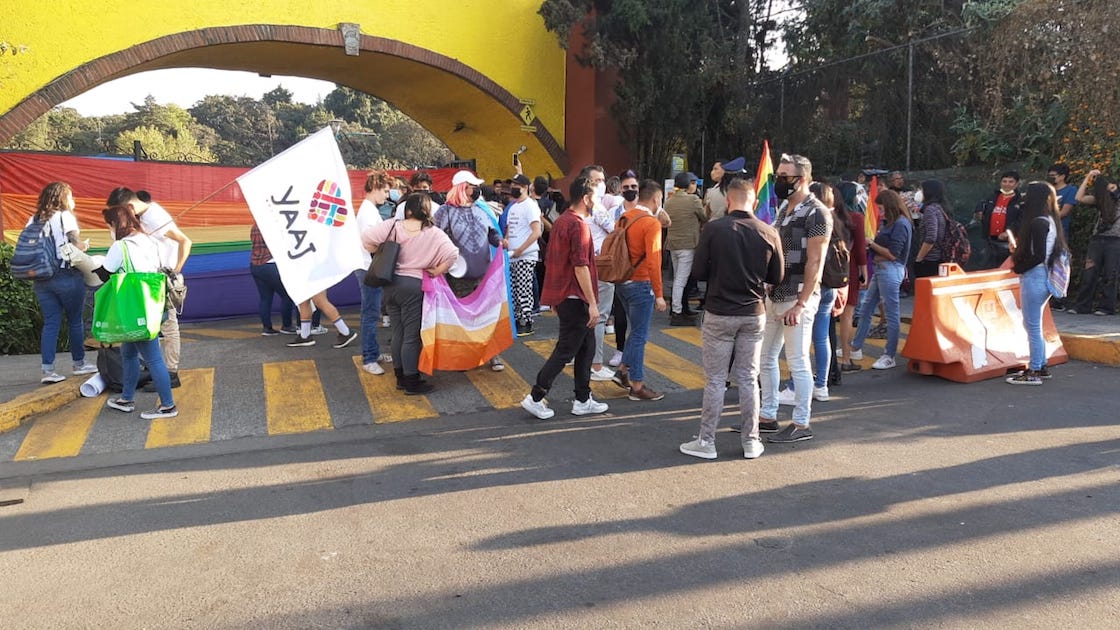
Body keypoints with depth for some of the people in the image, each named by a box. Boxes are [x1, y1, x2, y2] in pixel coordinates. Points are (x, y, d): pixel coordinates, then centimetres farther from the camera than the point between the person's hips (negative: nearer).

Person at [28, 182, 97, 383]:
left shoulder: (33, 220, 11)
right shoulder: (65, 216, -5)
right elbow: (76, 245, -13)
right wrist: (85, 244, 6)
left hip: (41, 278, 5)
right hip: (66, 276, -5)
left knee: (50, 323, 6)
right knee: (75, 320, 9)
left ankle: (47, 370, 0)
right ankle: (79, 364, 21)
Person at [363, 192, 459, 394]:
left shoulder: (392, 226, -1)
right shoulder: (433, 233, -9)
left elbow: (366, 236, -6)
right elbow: (452, 254, -20)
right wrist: (437, 271, -8)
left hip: (391, 284, 5)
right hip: (413, 286, -4)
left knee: (398, 332, 16)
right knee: (412, 335, 3)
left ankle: (401, 377, 27)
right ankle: (412, 382, 10)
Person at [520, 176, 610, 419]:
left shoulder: (561, 221, 13)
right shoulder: (579, 225, -17)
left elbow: (555, 260, 19)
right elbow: (580, 267, -22)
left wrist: (555, 298, 24)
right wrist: (592, 303, -20)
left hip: (561, 295, 10)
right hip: (574, 297, -10)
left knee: (586, 345, 15)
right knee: (565, 350, -2)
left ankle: (582, 400, 19)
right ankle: (535, 398, 3)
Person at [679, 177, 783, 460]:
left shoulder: (713, 229, -11)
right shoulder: (769, 233, -3)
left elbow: (698, 272, -8)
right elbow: (777, 276, 5)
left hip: (719, 314, -2)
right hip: (754, 314, 3)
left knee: (715, 380, 6)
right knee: (749, 379, 12)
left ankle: (706, 442, 13)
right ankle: (751, 442, 20)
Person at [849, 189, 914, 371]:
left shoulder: (901, 224, -14)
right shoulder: (888, 222, 13)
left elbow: (892, 254, -17)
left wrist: (871, 243, -10)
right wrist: (871, 244, -4)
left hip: (891, 270, -10)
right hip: (881, 269, 10)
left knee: (892, 314, -1)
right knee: (865, 307, 15)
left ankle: (889, 357, 7)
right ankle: (856, 348, 26)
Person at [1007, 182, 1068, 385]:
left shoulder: (1037, 223, -16)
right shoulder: (1050, 221, 13)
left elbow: (1039, 256, -20)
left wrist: (1017, 267, -7)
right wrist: (1017, 251, 12)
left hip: (1034, 277, -10)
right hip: (1043, 277, 10)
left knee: (1033, 325, -2)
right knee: (1033, 324, 18)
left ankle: (1033, 372, 4)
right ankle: (1041, 367, 26)